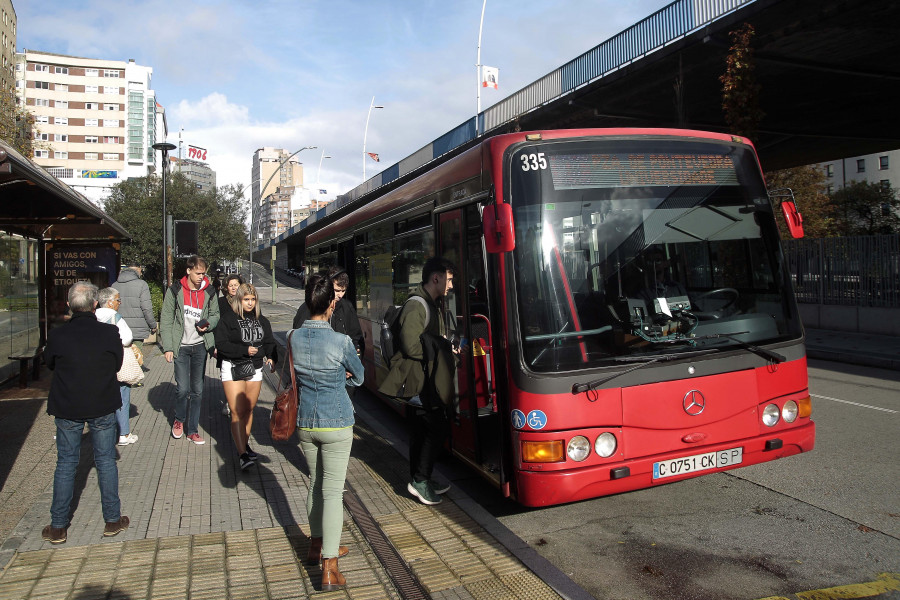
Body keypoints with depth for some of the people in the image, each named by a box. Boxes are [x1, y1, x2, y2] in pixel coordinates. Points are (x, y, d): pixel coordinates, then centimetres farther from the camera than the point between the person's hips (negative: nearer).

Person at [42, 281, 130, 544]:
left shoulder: (57, 335, -12)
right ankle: (112, 520, 18)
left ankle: (58, 526, 20)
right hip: (103, 407, -1)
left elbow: (49, 363, 6)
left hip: (67, 408, 1)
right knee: (106, 461, 11)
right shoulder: (110, 333, -13)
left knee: (65, 463, 12)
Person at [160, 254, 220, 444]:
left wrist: (208, 324, -9)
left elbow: (215, 314, 15)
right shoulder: (175, 291, -4)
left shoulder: (209, 293, 2)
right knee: (182, 388, -7)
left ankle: (193, 430, 17)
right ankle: (179, 420, 22)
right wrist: (167, 347, -7)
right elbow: (166, 321, -2)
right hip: (181, 347, -2)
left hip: (200, 346, 2)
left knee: (197, 390, 6)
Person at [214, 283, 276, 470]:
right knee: (237, 412, -11)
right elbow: (221, 344, -12)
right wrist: (244, 350, -19)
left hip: (255, 369, 5)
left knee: (249, 409, 11)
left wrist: (270, 357, -5)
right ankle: (243, 455, -13)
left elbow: (270, 342, 15)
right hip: (233, 368, -5)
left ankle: (244, 443, 30)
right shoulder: (227, 318, -5)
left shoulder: (261, 320, 11)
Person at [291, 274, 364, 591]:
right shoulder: (341, 341, -18)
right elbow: (358, 377, -1)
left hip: (305, 422, 5)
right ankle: (329, 568, 2)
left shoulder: (294, 337, -5)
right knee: (332, 490, 1)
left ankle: (318, 546, 36)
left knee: (315, 483, 21)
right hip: (336, 424, -5)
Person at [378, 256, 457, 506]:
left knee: (421, 431, 15)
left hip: (426, 381, 10)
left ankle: (419, 480, 25)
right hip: (419, 382, -10)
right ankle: (419, 480, 3)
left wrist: (445, 345, 3)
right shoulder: (417, 307, -18)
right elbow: (411, 346, -25)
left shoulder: (432, 305, 16)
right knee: (438, 427, -7)